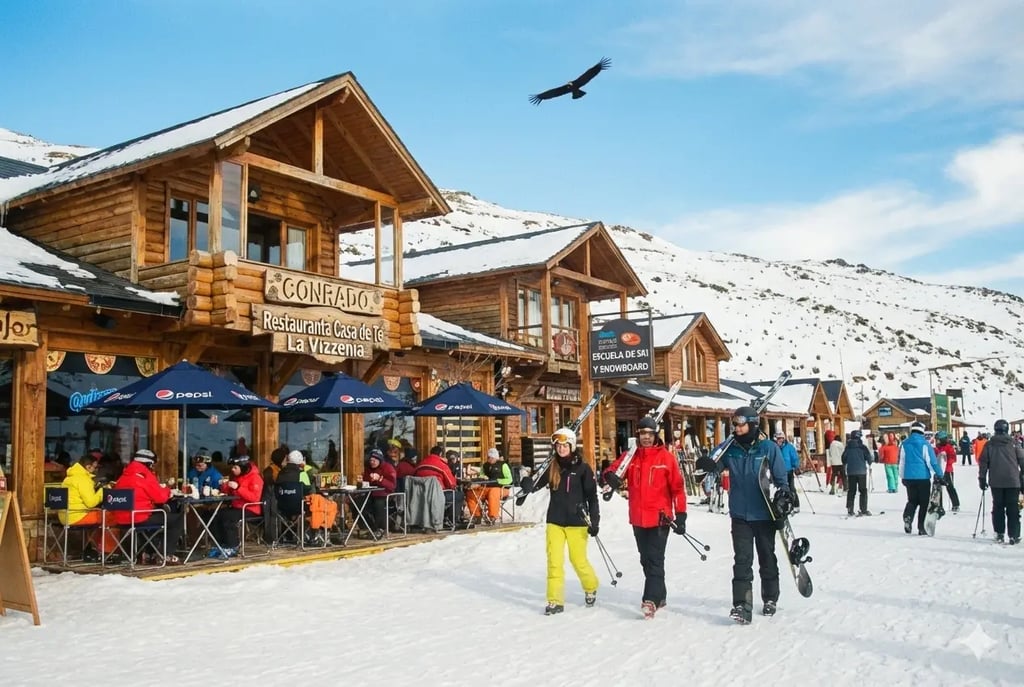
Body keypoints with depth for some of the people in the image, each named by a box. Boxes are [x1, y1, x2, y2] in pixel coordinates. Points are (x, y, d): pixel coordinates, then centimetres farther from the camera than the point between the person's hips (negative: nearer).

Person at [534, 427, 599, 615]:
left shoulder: (582, 468, -5)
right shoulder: (552, 467, 4)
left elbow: (592, 497, -3)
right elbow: (537, 483, 16)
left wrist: (595, 521, -7)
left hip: (576, 521, -3)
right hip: (555, 521, 3)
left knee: (578, 560, 5)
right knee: (554, 561, -4)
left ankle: (591, 588, 33)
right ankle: (555, 601, 3)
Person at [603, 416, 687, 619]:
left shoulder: (666, 457, -3)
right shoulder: (630, 457, 7)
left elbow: (677, 487, -3)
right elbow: (613, 470, 4)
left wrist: (681, 514, -7)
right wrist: (611, 476, -22)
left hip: (660, 518, -5)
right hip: (638, 519, 5)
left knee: (655, 560, -9)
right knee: (646, 560, 14)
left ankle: (651, 600, -9)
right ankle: (660, 595, 28)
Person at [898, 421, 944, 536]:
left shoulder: (904, 444, 4)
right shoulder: (925, 444, -8)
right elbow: (932, 461, -9)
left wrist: (902, 477, 17)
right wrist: (939, 474, -2)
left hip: (909, 477, 3)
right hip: (923, 477, -3)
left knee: (912, 500, 14)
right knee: (923, 502, 7)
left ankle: (907, 517, -14)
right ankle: (921, 527, 6)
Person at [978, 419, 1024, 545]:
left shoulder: (989, 445, 2)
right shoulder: (1013, 444, 0)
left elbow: (983, 462, 2)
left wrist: (982, 479, 10)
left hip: (996, 482, 1)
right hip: (1013, 481, -1)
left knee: (998, 507, 10)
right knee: (1013, 509, 2)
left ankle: (999, 534, 11)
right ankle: (1013, 535, -1)